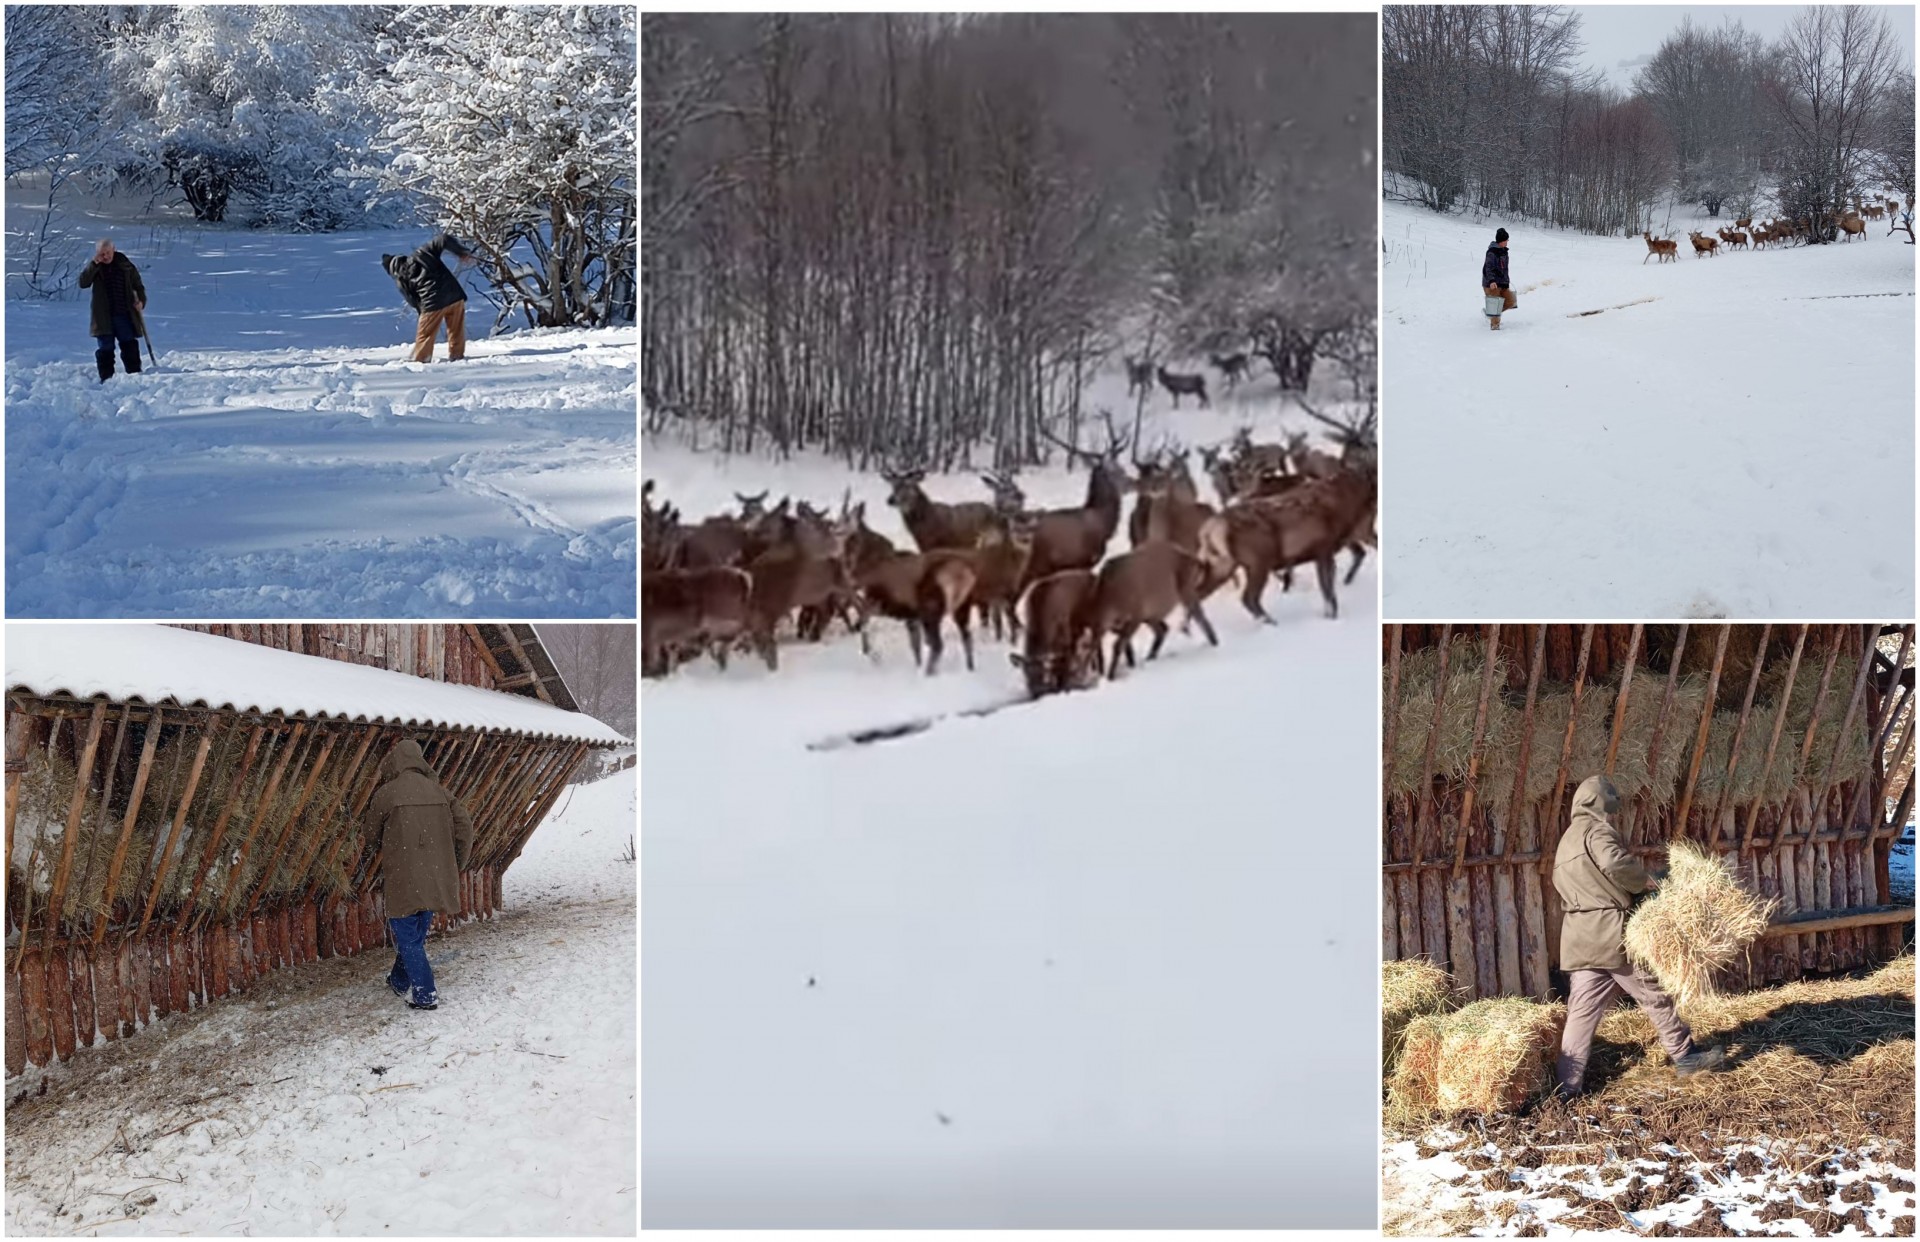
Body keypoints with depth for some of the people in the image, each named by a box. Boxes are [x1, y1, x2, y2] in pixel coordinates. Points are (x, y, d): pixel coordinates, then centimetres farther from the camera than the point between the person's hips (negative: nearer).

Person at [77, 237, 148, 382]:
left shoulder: (125, 265, 4)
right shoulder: (94, 267, 2)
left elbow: (138, 286, 11)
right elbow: (83, 283, -15)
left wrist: (141, 300, -7)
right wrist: (94, 264, -21)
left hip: (124, 315, 0)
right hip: (103, 317, 0)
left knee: (130, 347, 0)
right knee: (105, 349, 1)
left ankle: (135, 375, 6)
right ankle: (106, 379, 4)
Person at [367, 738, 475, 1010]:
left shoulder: (386, 793, -9)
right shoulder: (438, 790, 3)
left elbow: (372, 830, 6)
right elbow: (464, 825, 2)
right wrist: (457, 865, 13)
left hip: (404, 879, -5)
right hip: (437, 877, 5)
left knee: (407, 937, 4)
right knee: (417, 934, 20)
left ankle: (425, 995, 0)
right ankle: (401, 981, 36)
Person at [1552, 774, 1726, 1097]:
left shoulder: (1566, 842, 21)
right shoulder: (1598, 831, -8)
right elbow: (1615, 863, -28)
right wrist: (1643, 879, -9)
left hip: (1579, 938, 8)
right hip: (1613, 933, -8)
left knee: (1582, 1010, 4)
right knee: (1655, 993, 8)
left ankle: (1568, 1083, -2)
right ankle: (1684, 1054, 20)